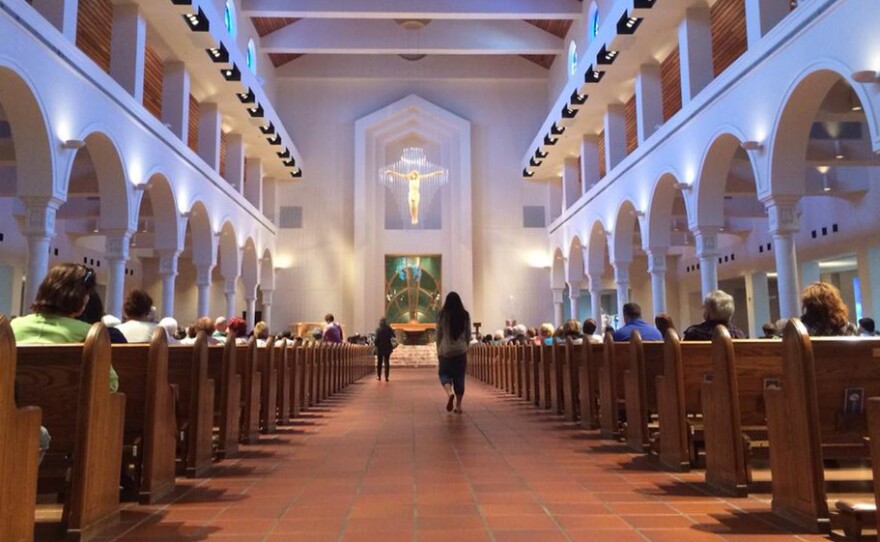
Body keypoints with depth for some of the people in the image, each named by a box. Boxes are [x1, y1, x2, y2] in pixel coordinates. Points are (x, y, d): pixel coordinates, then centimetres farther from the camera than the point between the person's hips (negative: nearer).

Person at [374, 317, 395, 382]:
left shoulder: (378, 329, -12)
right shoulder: (389, 329, -4)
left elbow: (377, 339, -13)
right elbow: (393, 336, -2)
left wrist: (374, 341, 5)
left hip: (380, 348, -1)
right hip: (387, 347, 1)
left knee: (379, 362, 13)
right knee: (387, 362, 5)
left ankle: (379, 376, 21)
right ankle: (386, 377, -1)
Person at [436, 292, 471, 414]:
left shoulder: (442, 315, -5)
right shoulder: (465, 315, 0)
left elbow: (438, 335, 0)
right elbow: (468, 335, 5)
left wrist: (438, 351, 11)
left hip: (446, 350, -2)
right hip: (461, 350, 2)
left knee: (444, 373, 10)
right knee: (459, 377, 7)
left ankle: (449, 393, -19)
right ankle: (458, 406, 8)